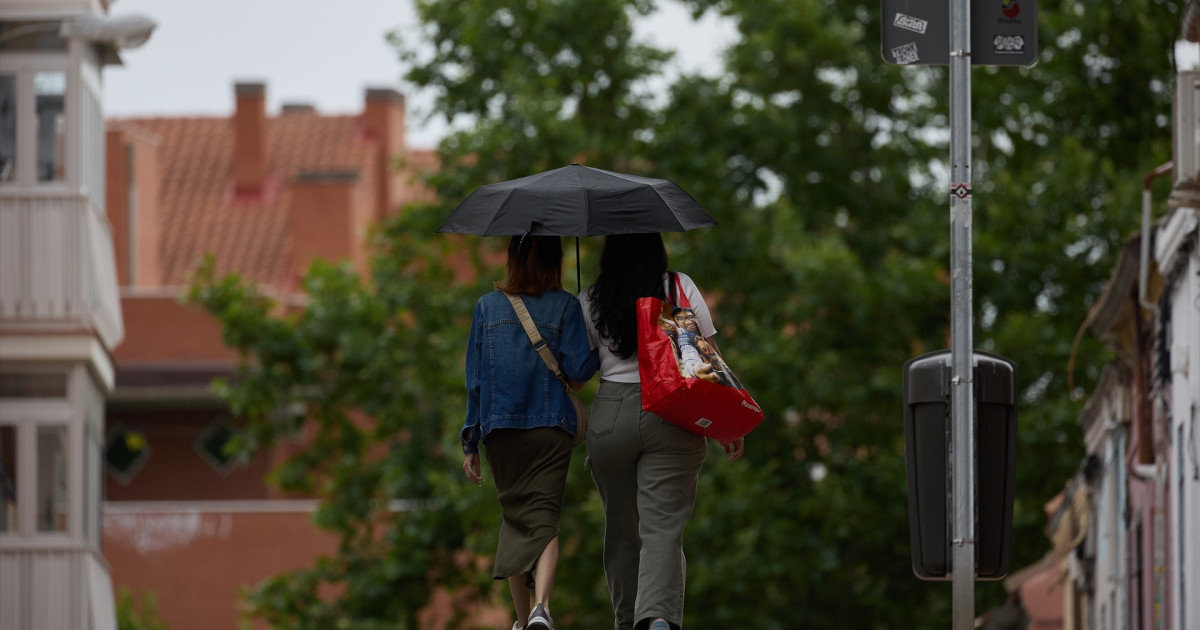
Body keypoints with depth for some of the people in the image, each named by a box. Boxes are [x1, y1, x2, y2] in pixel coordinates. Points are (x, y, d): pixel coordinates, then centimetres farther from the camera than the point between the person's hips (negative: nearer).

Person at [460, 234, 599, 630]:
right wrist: (600, 353, 13)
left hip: (500, 431, 2)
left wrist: (470, 444, 9)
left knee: (515, 516, 15)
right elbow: (577, 373, -9)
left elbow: (475, 380, 5)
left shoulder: (488, 307, 5)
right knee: (544, 519, -2)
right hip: (551, 430, -2)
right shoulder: (565, 306, -2)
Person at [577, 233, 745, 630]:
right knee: (663, 528, -7)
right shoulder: (682, 289, 1)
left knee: (621, 530, 15)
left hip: (610, 417, 1)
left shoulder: (590, 303, 3)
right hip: (672, 418, -1)